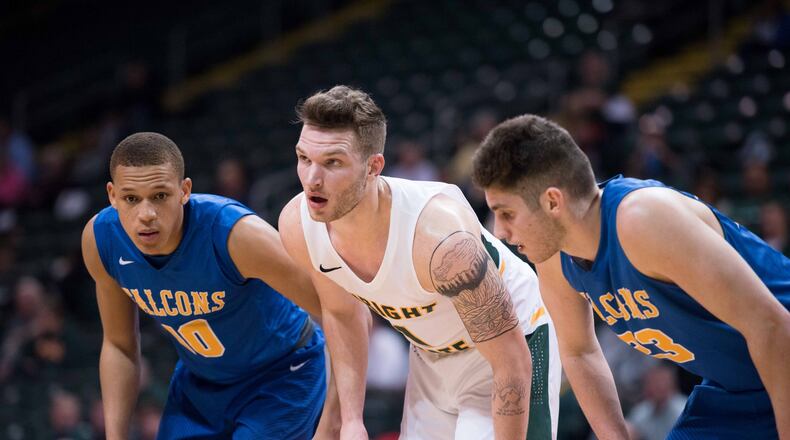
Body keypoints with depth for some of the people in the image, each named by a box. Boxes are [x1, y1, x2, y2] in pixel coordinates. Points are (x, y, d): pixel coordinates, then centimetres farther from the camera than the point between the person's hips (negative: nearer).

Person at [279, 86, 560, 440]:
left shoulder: (439, 237, -39)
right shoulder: (297, 226, -20)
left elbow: (512, 361, -30)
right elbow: (341, 312, 3)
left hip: (513, 340, -6)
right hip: (431, 357, 6)